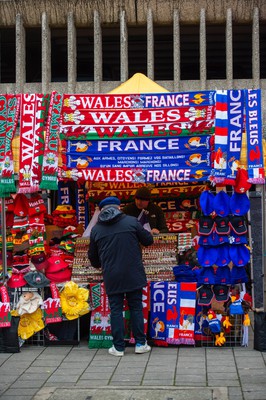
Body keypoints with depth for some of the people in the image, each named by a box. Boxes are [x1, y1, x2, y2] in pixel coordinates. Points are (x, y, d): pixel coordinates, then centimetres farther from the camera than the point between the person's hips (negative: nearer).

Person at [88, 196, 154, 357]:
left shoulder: (96, 229, 4)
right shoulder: (131, 221, -2)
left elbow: (93, 256, 14)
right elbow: (148, 240, 5)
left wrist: (99, 265, 36)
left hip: (111, 277, 1)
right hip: (133, 275, 0)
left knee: (116, 310, 8)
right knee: (136, 308, 10)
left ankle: (118, 347, 11)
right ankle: (140, 343, 14)